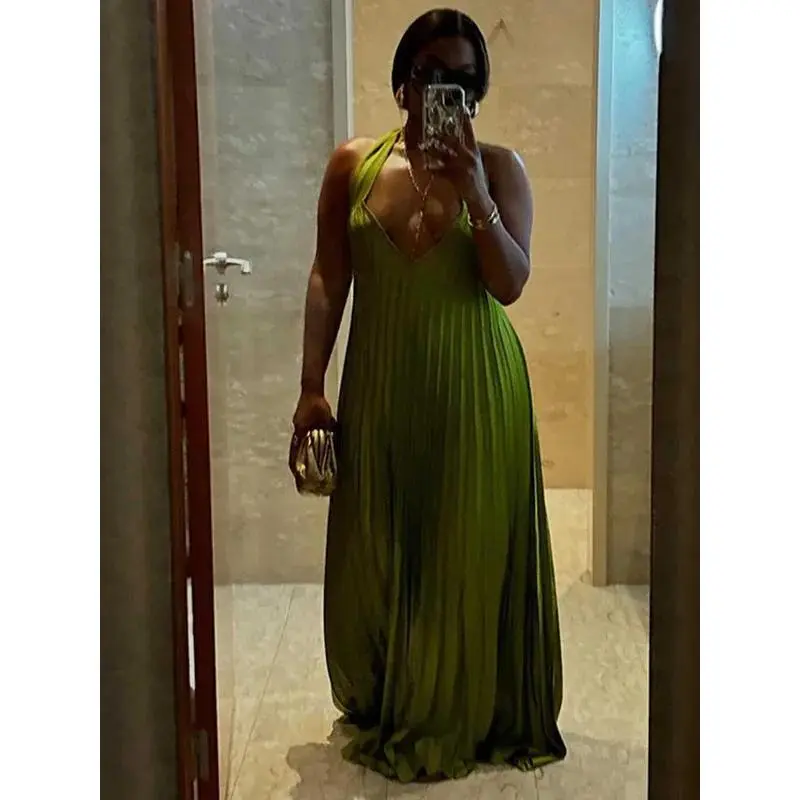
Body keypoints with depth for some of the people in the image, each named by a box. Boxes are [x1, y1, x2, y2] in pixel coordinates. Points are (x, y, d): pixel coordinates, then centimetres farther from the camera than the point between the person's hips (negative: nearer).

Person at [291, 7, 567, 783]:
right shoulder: (352, 164, 2)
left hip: (473, 387, -1)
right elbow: (328, 280, 2)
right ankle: (382, 710, 33)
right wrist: (311, 387, -3)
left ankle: (468, 716, 27)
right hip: (380, 384, 2)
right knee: (374, 552, 10)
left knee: (469, 551, 6)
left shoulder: (499, 168, -2)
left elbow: (510, 284, -9)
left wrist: (473, 192, -22)